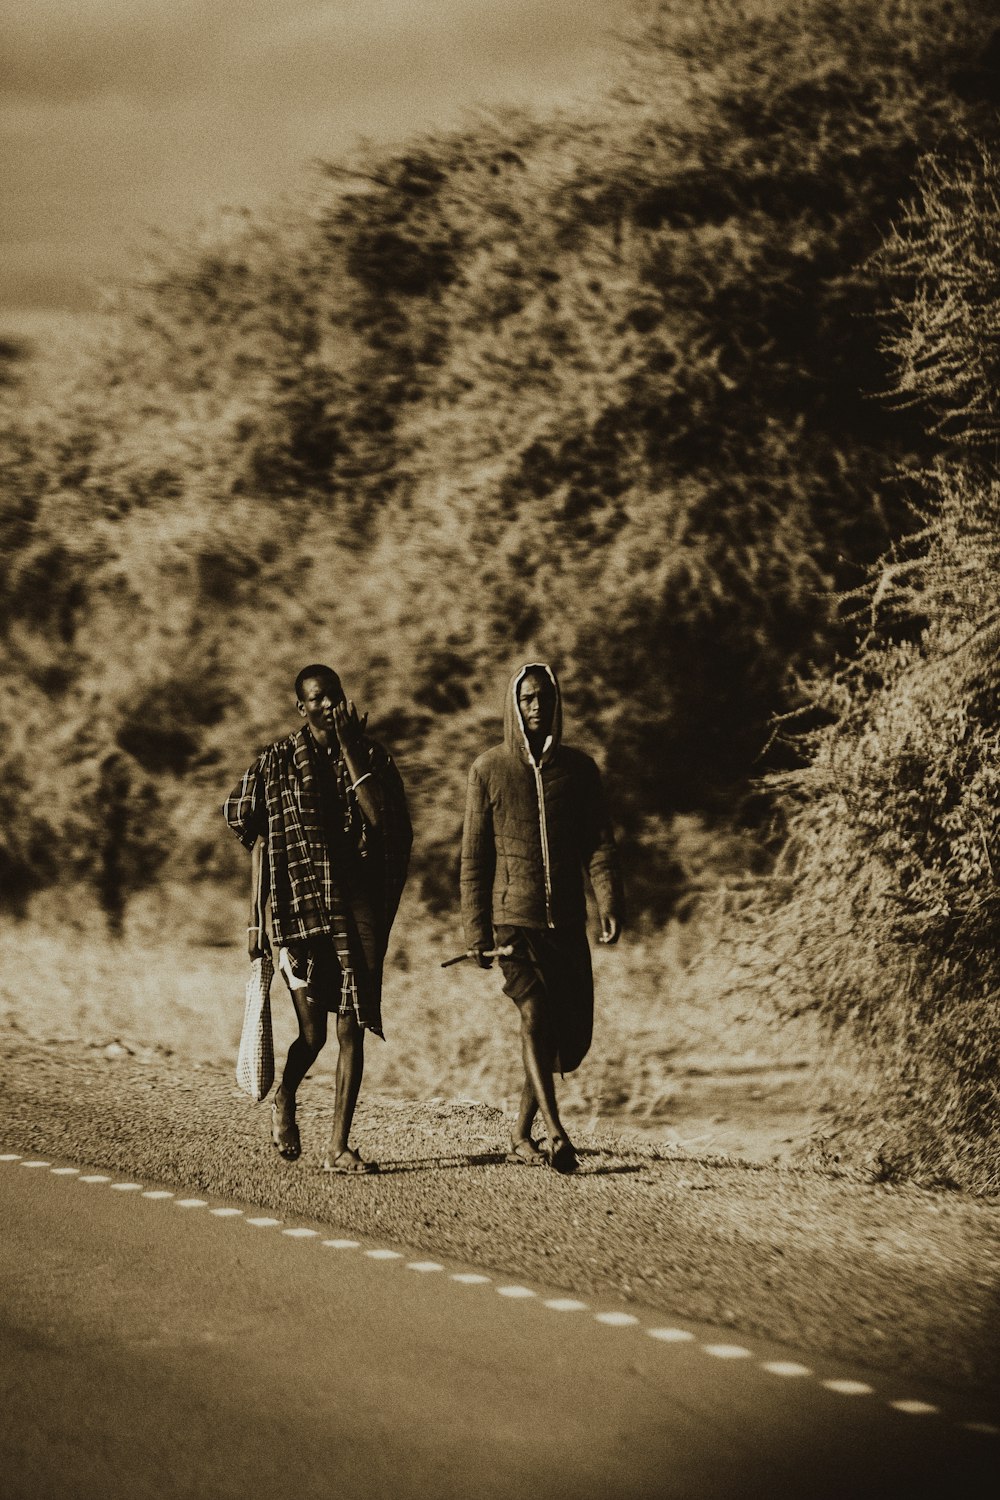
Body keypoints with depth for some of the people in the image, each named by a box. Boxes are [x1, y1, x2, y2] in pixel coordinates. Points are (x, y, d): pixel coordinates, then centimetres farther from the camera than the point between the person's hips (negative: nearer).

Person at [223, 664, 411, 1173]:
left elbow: (381, 819, -10)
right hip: (301, 907, -2)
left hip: (360, 906, 2)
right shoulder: (276, 763, 3)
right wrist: (255, 917, 2)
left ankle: (339, 1147, 4)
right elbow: (259, 843, 6)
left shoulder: (372, 757, 7)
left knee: (352, 1029, -2)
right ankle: (284, 1102, 31)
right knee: (313, 1032, -2)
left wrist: (350, 748, -10)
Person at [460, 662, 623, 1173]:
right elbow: (473, 858, 4)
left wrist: (610, 904, -12)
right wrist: (476, 931, -1)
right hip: (513, 918, -3)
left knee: (572, 1035, 4)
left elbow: (600, 844, 5)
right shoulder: (488, 769, 4)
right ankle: (554, 1133, -29)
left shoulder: (578, 767, 9)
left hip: (567, 923, 3)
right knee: (535, 1013, -21)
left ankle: (521, 1135, 21)